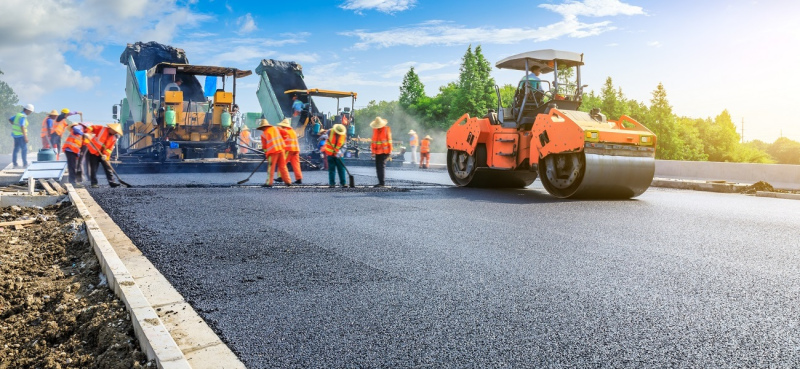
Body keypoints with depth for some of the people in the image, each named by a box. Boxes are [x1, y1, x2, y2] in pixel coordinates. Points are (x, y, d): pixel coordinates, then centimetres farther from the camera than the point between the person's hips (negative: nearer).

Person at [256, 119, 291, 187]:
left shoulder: (264, 134, -2)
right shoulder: (275, 129, 10)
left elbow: (264, 145, 5)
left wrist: (265, 152, 18)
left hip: (273, 152, -5)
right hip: (281, 149, 5)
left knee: (271, 167, 1)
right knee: (283, 166, 9)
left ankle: (269, 182, 0)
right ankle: (287, 181, 9)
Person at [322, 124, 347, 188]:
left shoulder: (344, 135, -7)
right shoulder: (330, 132, -11)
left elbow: (343, 146, -6)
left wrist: (339, 151, -21)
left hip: (337, 154, 1)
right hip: (330, 153, -1)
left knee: (341, 168, -1)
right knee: (331, 169, 1)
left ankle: (343, 182, 5)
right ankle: (332, 183, 4)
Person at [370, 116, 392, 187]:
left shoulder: (386, 129, -5)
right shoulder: (374, 130, 9)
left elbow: (389, 140, -3)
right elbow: (373, 141, 13)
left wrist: (389, 151, -6)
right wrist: (373, 151, 10)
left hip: (384, 151, -6)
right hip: (377, 151, 6)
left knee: (381, 166, -12)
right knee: (378, 166, 6)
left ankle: (382, 182, -10)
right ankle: (381, 182, 13)